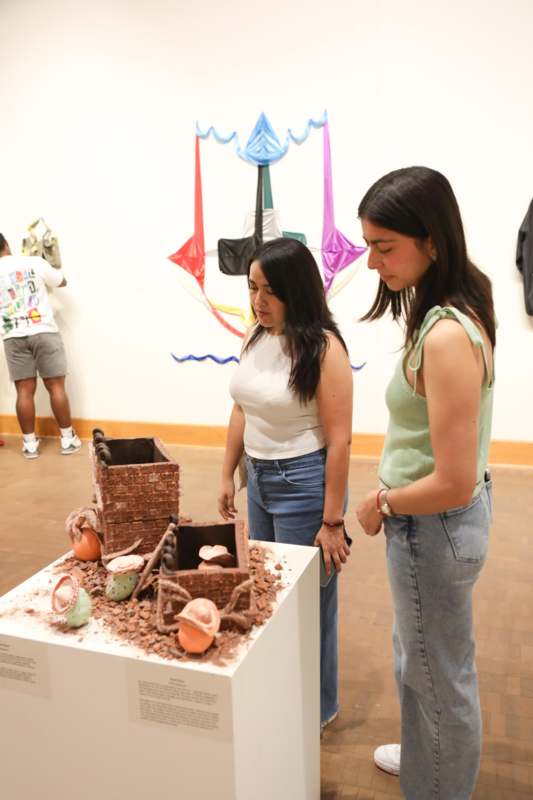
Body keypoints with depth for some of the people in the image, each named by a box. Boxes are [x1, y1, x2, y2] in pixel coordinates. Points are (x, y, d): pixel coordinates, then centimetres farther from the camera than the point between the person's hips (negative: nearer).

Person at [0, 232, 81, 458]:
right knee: (56, 386, 4)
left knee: (24, 391, 5)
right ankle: (68, 439, 10)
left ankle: (29, 443, 12)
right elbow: (62, 281, 16)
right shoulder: (34, 262, 2)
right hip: (44, 332, -1)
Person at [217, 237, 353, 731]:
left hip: (304, 481, -7)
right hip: (259, 477, 7)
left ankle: (317, 706, 34)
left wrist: (332, 521, -16)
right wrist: (228, 475, 13)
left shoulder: (322, 347, -18)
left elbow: (339, 439, -18)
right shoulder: (255, 338, 2)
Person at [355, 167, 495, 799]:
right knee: (421, 656, 30)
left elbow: (455, 484, -28)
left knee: (438, 673, 15)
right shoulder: (454, 310, 1)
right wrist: (392, 495, 9)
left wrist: (381, 504, -12)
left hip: (434, 527, -9)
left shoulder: (446, 336, -29)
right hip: (433, 519, 9)